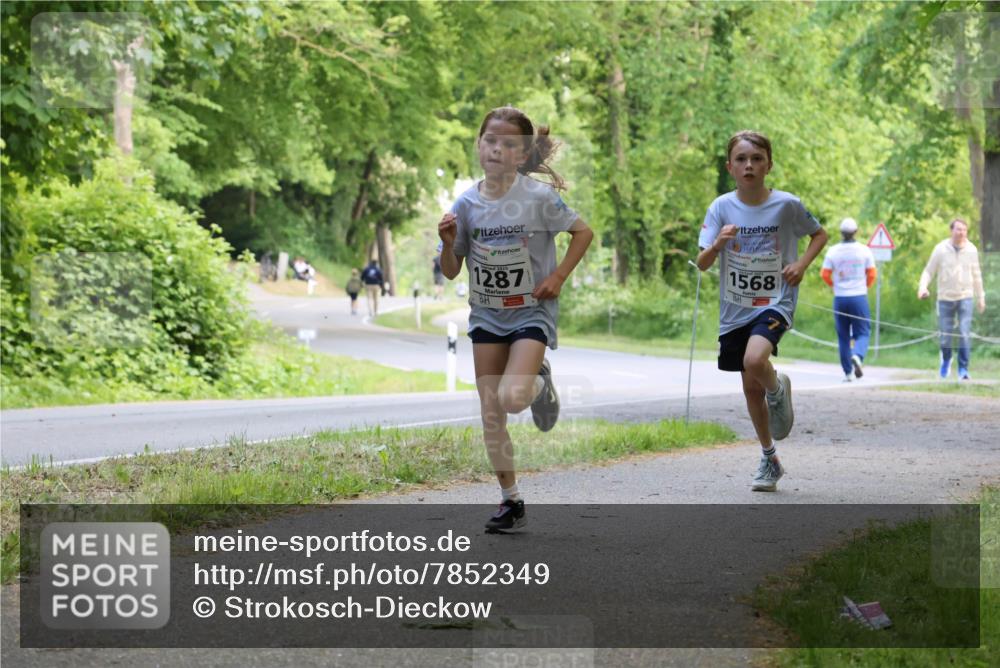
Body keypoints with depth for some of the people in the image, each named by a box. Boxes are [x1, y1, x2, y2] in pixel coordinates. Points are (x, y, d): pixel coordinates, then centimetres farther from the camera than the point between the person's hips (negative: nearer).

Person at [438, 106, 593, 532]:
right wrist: (448, 242, -17)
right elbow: (451, 272, 3)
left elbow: (584, 232, 0)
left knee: (512, 398, -24)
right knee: (491, 414, 2)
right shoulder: (466, 204, -3)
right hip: (486, 316, 4)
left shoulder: (539, 198, -13)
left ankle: (539, 380, 13)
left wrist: (558, 277, -10)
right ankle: (510, 501, 13)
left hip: (531, 311, -4)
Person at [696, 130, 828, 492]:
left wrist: (802, 264, -9)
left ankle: (779, 389, 5)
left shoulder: (787, 204, -9)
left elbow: (820, 234, 9)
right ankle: (769, 460, 28)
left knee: (755, 361, -31)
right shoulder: (721, 207, -5)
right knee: (750, 387, 11)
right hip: (735, 308, 3)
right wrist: (717, 244, -28)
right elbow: (702, 264, -7)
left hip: (775, 302, -3)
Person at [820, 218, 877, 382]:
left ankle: (847, 373, 9)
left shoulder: (833, 251, -1)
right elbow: (872, 274, 1)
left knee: (843, 336, 9)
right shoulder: (864, 250, -3)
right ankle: (858, 356, -26)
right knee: (862, 333, 5)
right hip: (859, 296, -1)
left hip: (840, 298, 1)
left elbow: (825, 274, 0)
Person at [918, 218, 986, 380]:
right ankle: (946, 360, 34)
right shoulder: (941, 249, -4)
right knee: (945, 335, 5)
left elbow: (976, 275, 13)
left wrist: (981, 297, 17)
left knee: (965, 334, -11)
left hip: (965, 298, 0)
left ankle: (963, 369, -4)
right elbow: (929, 271, 0)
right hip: (945, 298, 0)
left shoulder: (971, 250, 2)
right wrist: (923, 287, -17)